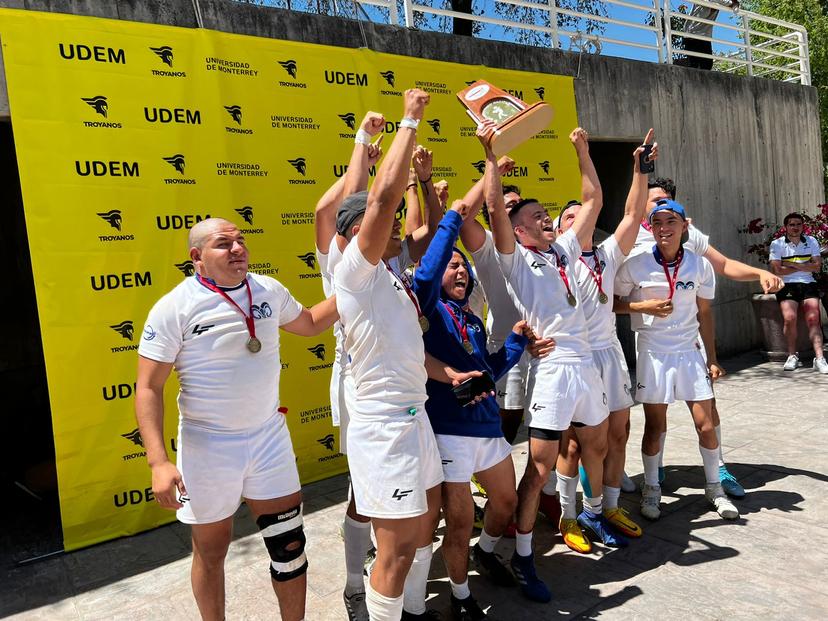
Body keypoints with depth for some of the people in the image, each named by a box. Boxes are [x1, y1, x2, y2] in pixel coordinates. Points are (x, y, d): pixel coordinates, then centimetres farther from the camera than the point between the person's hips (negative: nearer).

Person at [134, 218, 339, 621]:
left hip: (269, 436, 4)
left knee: (289, 546, 10)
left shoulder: (268, 290, -1)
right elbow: (148, 388, -13)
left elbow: (310, 323, 18)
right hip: (207, 445, -3)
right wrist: (158, 462, -21)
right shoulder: (174, 308, -14)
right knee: (211, 553, 16)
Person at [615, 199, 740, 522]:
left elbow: (704, 313, 7)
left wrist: (712, 358, 8)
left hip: (690, 352, 2)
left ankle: (714, 486, 29)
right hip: (652, 353, -2)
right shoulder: (635, 265, -10)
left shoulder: (701, 266, -1)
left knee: (706, 426, 5)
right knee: (655, 427, 5)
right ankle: (651, 488, 26)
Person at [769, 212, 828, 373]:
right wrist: (805, 266, -1)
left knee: (813, 318, -17)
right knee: (789, 317, -22)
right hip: (787, 286, -2)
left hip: (808, 284, 2)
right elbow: (778, 270, -7)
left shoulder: (811, 242, 11)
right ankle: (792, 356, -8)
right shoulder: (777, 244, 2)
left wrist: (794, 265, -8)